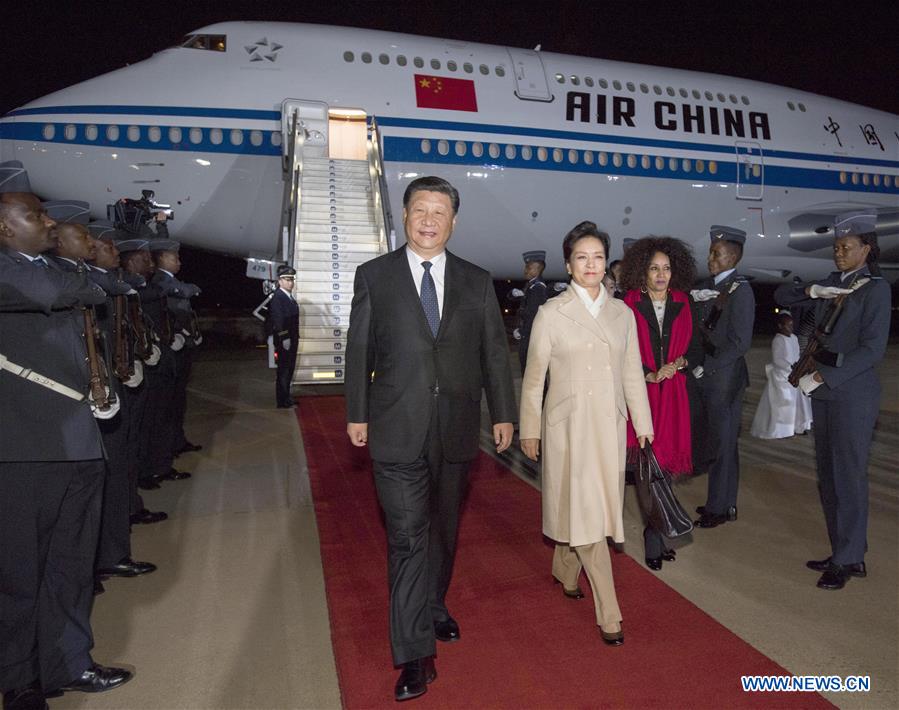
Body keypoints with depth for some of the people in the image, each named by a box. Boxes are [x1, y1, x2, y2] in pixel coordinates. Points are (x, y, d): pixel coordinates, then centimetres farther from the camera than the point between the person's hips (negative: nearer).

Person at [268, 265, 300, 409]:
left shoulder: (290, 297, 13)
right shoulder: (277, 297, -14)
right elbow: (278, 319, -20)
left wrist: (295, 337, 15)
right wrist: (284, 338, -22)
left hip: (292, 339, 9)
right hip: (284, 341, -9)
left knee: (289, 369, 15)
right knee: (283, 370, -2)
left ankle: (286, 397, 26)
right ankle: (283, 401, 5)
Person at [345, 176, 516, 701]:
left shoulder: (477, 282, 6)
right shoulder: (374, 275, 2)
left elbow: (495, 351, 7)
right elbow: (360, 349, 3)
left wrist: (504, 414, 6)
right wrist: (357, 413, 3)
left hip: (456, 430, 3)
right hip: (397, 431, -2)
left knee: (444, 530, 17)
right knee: (408, 538, -3)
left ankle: (434, 608, 41)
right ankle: (415, 654, 8)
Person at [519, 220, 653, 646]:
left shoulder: (622, 314, 7)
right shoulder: (552, 312, -4)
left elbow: (633, 374, 10)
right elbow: (534, 376, -1)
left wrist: (643, 424, 9)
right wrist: (529, 430, 1)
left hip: (609, 426, 4)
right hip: (568, 425, -4)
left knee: (579, 509, 14)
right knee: (584, 512, -4)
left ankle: (565, 571, 41)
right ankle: (608, 613, 5)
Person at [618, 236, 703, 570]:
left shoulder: (682, 304, 9)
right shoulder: (630, 304, -3)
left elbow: (695, 348, 10)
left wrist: (678, 363, -9)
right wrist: (650, 375, -14)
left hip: (673, 395, 3)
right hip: (640, 392, -3)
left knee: (665, 461, 5)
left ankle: (657, 533, 17)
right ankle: (655, 539, 8)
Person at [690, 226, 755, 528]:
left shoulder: (740, 290, -12)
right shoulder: (707, 285, 10)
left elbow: (739, 342, -15)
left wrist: (707, 368, -15)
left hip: (724, 378, -7)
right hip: (707, 378, 7)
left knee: (723, 443, 4)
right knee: (715, 441, 14)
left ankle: (719, 508, 17)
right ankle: (724, 503, 27)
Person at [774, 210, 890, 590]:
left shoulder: (875, 288, -9)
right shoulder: (832, 284, 10)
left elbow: (872, 349, -17)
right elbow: (781, 296, 13)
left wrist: (821, 377, -20)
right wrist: (811, 291, -6)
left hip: (852, 391, -7)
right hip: (823, 390, 7)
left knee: (848, 475, -1)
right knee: (828, 474, 12)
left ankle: (848, 560, 11)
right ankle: (846, 553, 24)